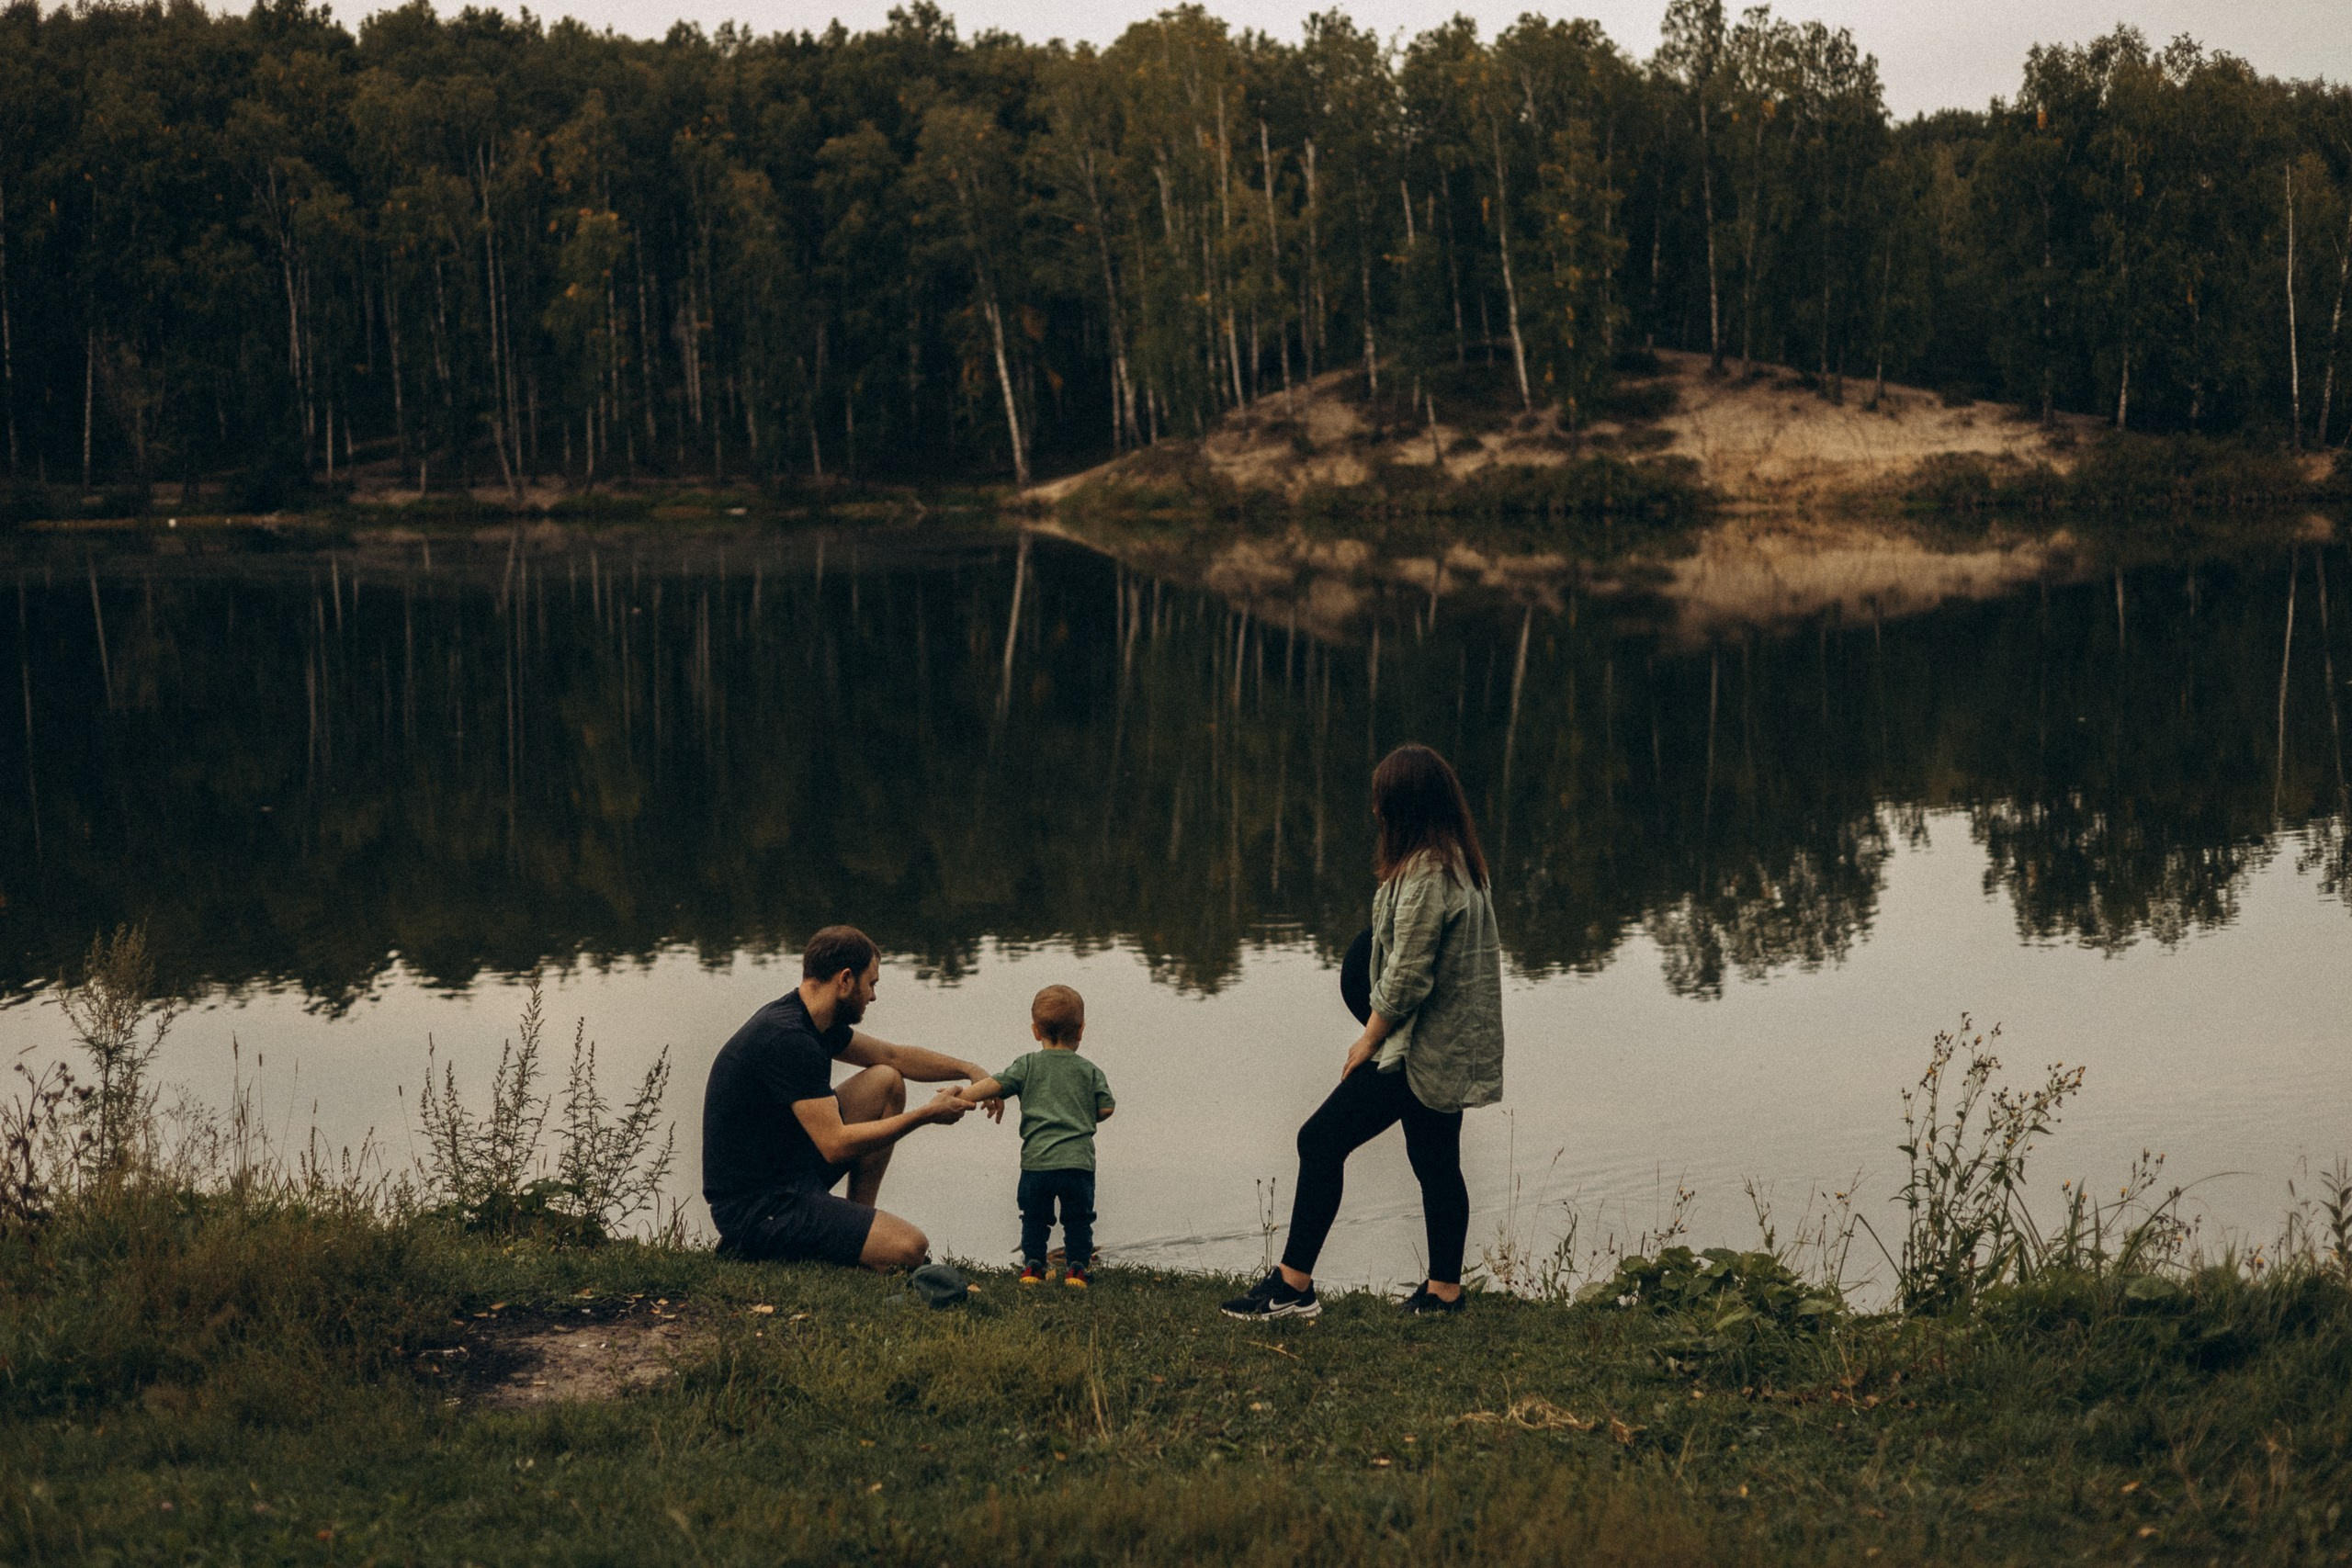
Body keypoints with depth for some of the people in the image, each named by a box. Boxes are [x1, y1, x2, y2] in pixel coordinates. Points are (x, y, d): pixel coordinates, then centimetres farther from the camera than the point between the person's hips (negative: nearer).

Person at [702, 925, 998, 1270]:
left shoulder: (812, 1022, 7)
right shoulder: (787, 1040, -24)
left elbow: (892, 1056, 23)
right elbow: (837, 1145, -26)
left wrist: (968, 1069, 13)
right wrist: (927, 1115, -17)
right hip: (757, 1211, -10)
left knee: (886, 1082, 13)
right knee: (911, 1249, -21)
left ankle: (857, 1223, 14)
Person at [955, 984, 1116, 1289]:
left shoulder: (1028, 1066, 5)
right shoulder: (1090, 1071, 9)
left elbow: (995, 1085, -4)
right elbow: (1106, 1108, 7)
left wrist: (963, 1096, 6)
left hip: (1036, 1160, 0)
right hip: (1079, 1161, 0)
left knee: (1034, 1218, 16)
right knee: (1078, 1219, 12)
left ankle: (1032, 1265, 12)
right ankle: (1077, 1267, 7)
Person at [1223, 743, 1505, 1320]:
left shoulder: (1425, 874, -20)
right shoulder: (1463, 862, 11)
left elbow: (1407, 976, -21)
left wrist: (1370, 1039, -8)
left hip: (1420, 1051, -10)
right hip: (1452, 1052, 10)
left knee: (1321, 1141, -6)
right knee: (1436, 1164, 15)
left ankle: (1294, 1285, -5)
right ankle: (1443, 1290, 21)